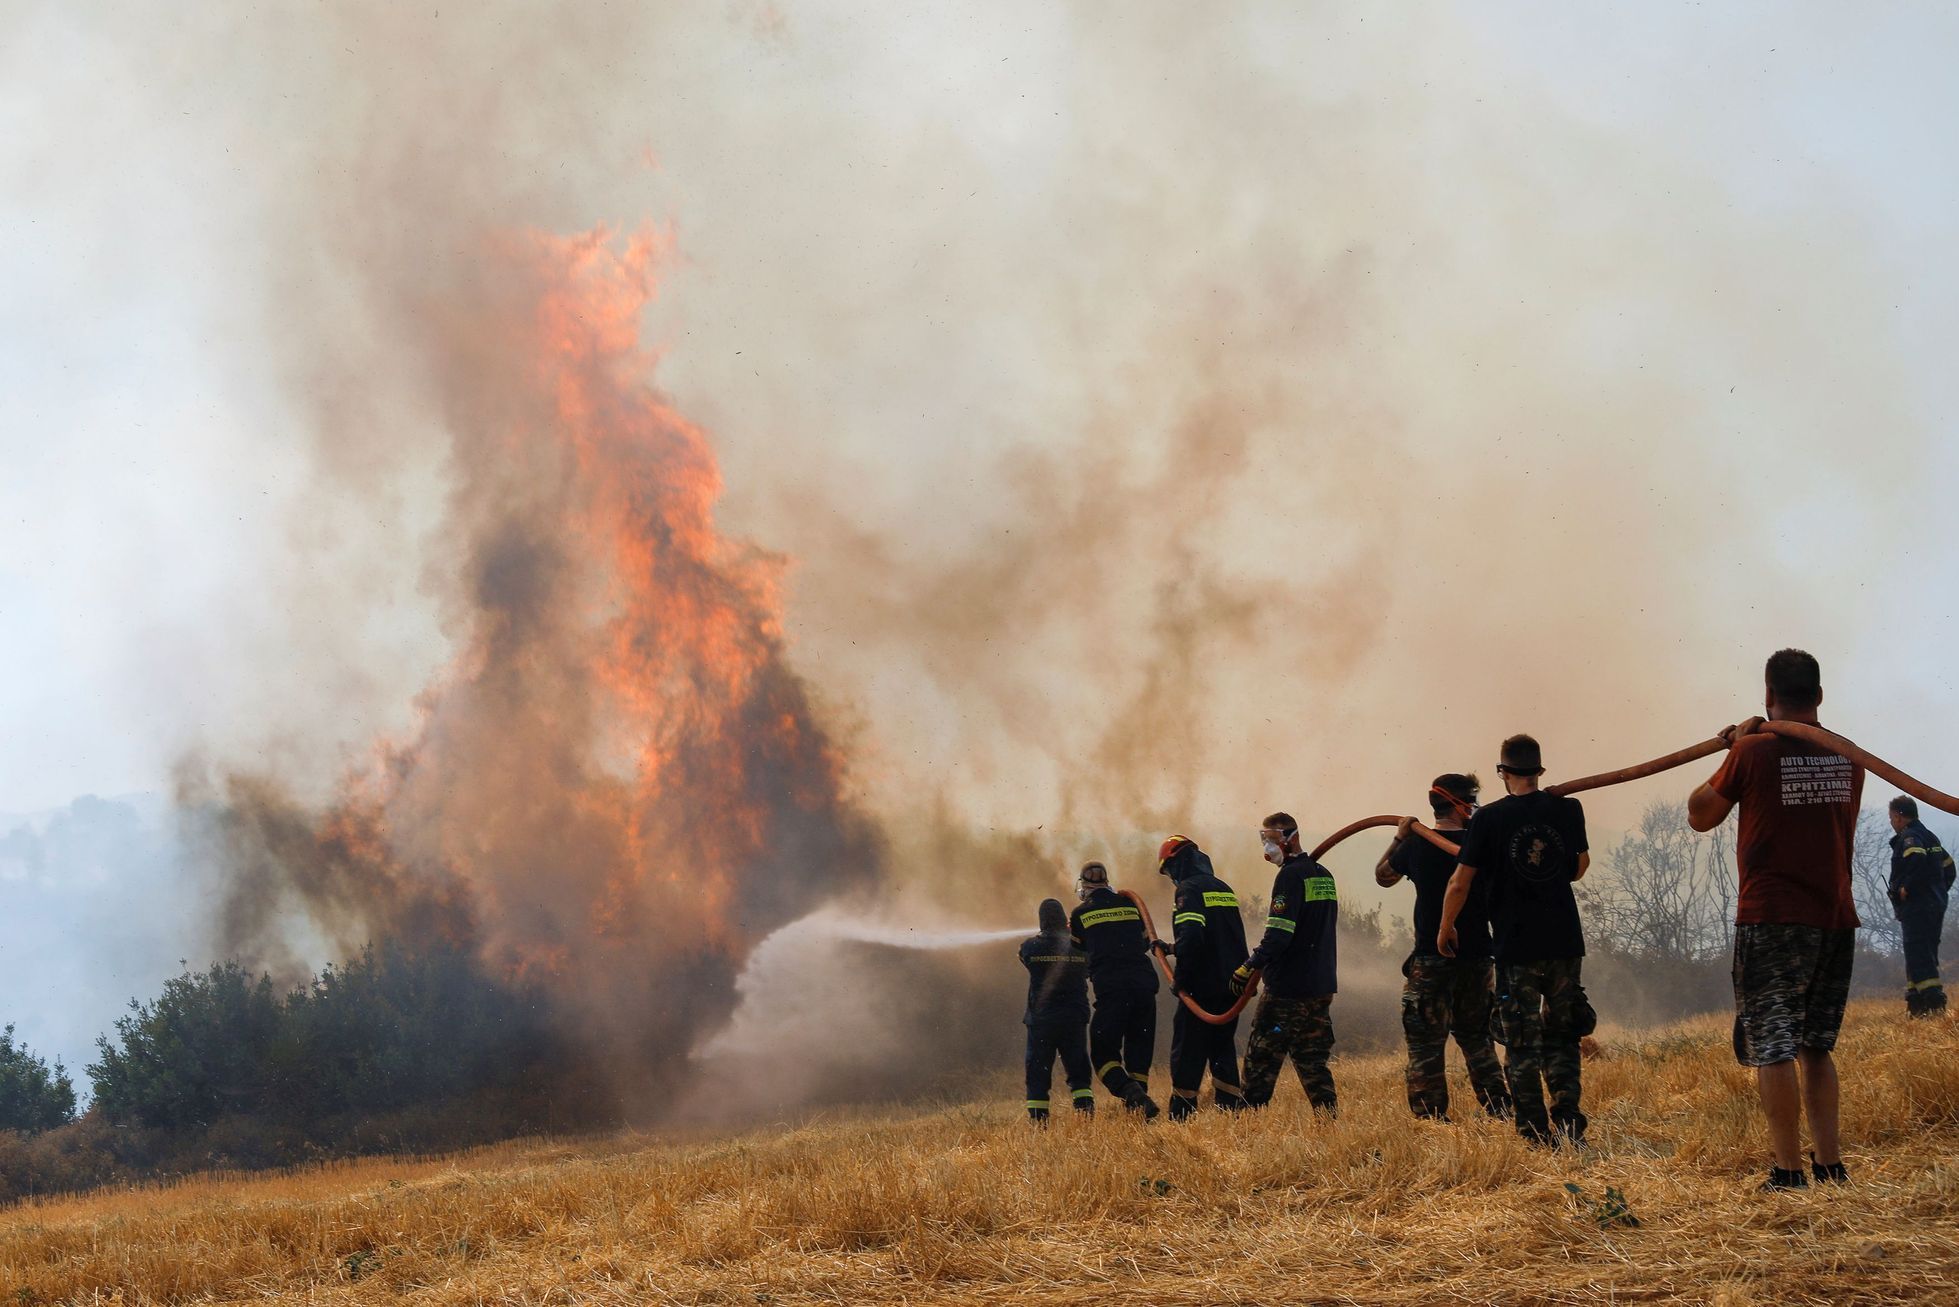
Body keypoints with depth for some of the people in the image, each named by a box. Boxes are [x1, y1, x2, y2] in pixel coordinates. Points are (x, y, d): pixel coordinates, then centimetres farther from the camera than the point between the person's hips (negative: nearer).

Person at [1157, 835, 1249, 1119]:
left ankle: (1181, 1119, -2)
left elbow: (1192, 937, -24)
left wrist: (1181, 978, -15)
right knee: (1223, 1053, 14)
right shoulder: (1223, 889, 16)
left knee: (1186, 1055, -1)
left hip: (1203, 988, -8)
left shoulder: (1189, 889, -10)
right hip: (1231, 987, 8)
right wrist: (1171, 948, 24)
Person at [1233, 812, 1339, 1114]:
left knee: (1261, 1056, -1)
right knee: (1312, 1060, 11)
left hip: (1288, 987, -8)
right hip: (1322, 986, 8)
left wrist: (1248, 967, -19)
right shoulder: (1324, 875, 14)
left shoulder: (1290, 876, -13)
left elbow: (1278, 934, -21)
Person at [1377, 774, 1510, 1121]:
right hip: (1477, 958, 2)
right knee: (1477, 1039, 17)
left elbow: (1383, 876, 16)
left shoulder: (1416, 846, -3)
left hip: (1431, 959, -2)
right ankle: (1499, 1109, 13)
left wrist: (1399, 838, 23)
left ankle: (1432, 1118, -4)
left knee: (1426, 1043, 1)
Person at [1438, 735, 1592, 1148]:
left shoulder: (1488, 819, -6)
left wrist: (1445, 929, 11)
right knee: (1563, 1038, 13)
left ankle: (1537, 1137, -1)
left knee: (1523, 1046, 3)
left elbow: (1460, 884, -4)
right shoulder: (1568, 810, 1)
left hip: (1516, 947, -2)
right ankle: (1568, 1124, -1)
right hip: (1565, 943, 2)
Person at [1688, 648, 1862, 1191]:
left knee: (1772, 1045, -2)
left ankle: (1789, 1170, -7)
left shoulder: (1753, 753, -9)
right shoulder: (1847, 757, 5)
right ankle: (1830, 1165, 12)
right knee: (1816, 1046, 15)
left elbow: (1700, 816, 4)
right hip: (1836, 921, 5)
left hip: (1772, 921, -5)